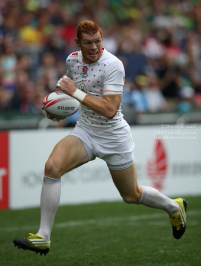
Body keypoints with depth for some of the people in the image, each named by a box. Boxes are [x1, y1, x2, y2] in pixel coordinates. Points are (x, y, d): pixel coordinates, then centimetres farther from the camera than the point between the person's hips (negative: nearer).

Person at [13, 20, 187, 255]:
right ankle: (43, 238, -20)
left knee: (131, 196, 11)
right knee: (52, 166, -23)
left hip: (114, 137, -4)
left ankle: (174, 207, 44)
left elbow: (110, 109, -29)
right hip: (85, 131, 5)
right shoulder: (72, 59, -3)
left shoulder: (113, 65, -22)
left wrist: (76, 93, -30)